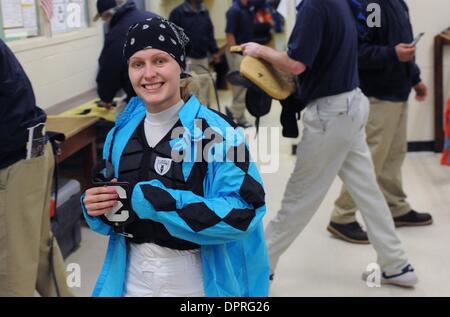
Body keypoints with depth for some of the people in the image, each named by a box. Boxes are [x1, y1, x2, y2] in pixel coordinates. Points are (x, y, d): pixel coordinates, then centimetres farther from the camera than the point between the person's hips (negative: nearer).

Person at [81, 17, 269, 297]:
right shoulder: (122, 132, 1)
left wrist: (148, 199, -27)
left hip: (195, 282, -4)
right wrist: (96, 208, -12)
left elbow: (242, 213, -26)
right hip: (132, 279, 4)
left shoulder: (214, 130, -16)